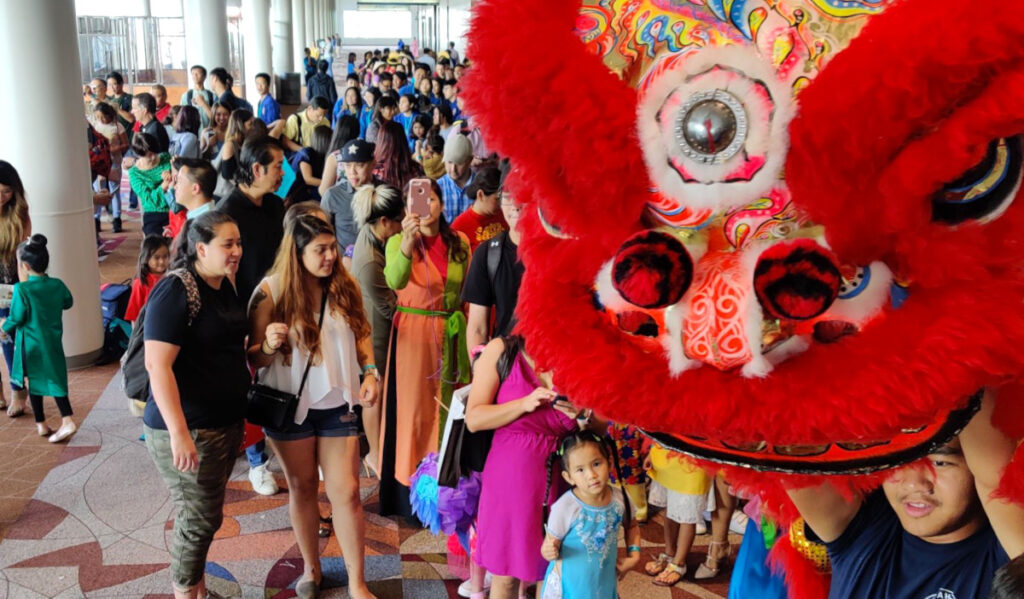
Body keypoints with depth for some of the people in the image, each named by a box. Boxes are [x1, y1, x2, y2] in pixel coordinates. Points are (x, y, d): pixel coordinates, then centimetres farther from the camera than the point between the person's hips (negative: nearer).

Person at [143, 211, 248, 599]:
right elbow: (157, 365, -24)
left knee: (206, 512, 19)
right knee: (199, 518, 2)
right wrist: (179, 432, -30)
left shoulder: (225, 286, 8)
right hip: (188, 429, -8)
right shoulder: (175, 291, -18)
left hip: (226, 422, 8)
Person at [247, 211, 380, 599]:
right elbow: (253, 357, -8)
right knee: (302, 488, 14)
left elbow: (361, 333, 11)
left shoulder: (344, 287, -4)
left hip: (337, 404, 2)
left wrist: (369, 372, -4)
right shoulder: (271, 292, -12)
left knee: (346, 491, 1)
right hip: (290, 405, -1)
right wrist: (269, 345, -30)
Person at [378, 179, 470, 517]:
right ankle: (411, 486, 16)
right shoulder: (398, 242, -8)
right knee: (415, 408, 2)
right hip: (413, 333, -3)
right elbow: (395, 280, -29)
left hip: (451, 334, 4)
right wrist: (407, 242, -45)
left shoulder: (460, 243, 3)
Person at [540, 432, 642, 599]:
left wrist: (634, 555, -1)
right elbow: (550, 545, -15)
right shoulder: (564, 508, -25)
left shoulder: (620, 499, -11)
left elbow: (631, 527, 11)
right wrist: (549, 551, -36)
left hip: (604, 582, 4)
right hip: (570, 585, -3)